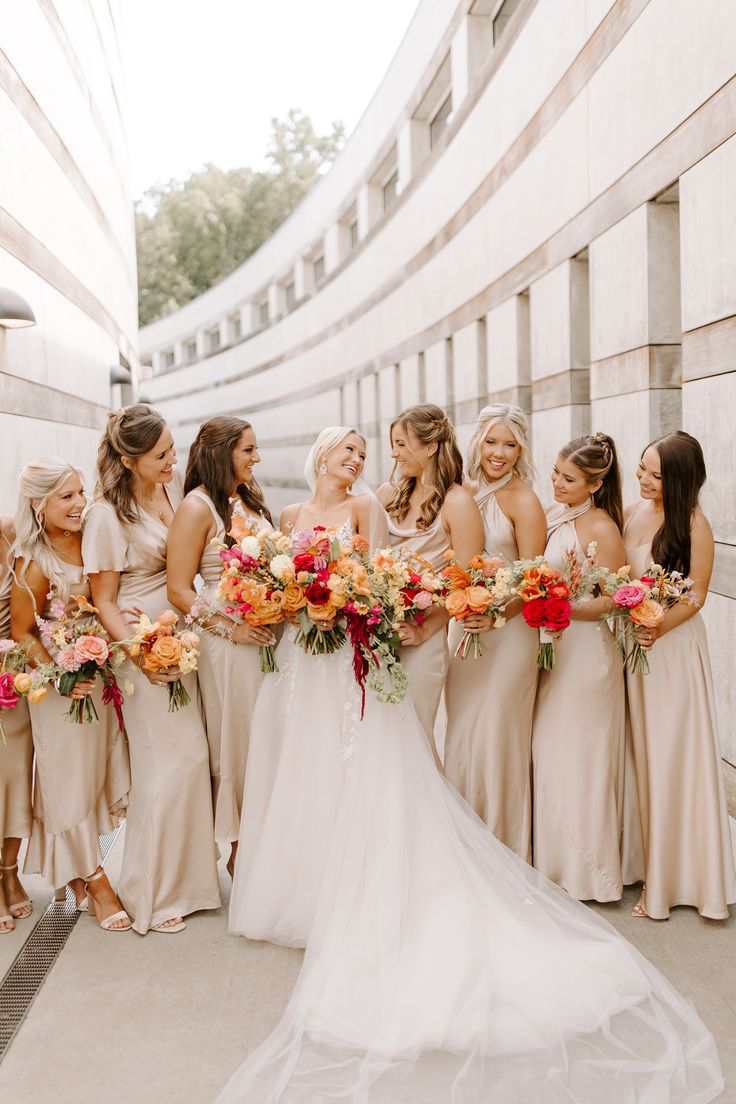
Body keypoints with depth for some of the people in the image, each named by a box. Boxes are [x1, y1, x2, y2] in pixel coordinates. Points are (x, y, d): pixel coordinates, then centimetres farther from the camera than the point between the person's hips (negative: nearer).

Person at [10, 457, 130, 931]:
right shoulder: (35, 564, -18)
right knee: (72, 778, 7)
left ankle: (80, 876, 31)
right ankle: (96, 883, 21)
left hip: (103, 676, 6)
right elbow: (22, 633, -12)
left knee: (100, 770, 14)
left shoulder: (91, 540, -3)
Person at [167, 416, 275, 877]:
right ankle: (237, 852, 18)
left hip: (270, 635, 7)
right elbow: (179, 589, -12)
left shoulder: (252, 499, 12)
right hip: (228, 643, -6)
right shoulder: (198, 506, -9)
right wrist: (231, 628, -18)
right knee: (236, 746, 3)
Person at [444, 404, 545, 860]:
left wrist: (495, 617, -25)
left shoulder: (523, 501, -10)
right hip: (465, 625, 6)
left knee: (496, 734, 0)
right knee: (462, 732, 13)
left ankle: (505, 851, 17)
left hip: (508, 630, -6)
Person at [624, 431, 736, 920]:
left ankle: (683, 872, 15)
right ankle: (650, 868, 23)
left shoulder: (694, 524, -12)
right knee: (640, 755, 10)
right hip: (630, 642, 6)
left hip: (674, 646, -6)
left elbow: (697, 595, -11)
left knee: (674, 757, 1)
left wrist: (661, 626, -26)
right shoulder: (631, 514, 5)